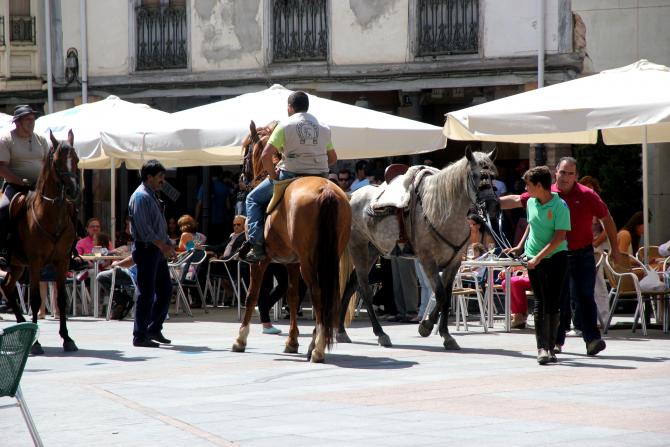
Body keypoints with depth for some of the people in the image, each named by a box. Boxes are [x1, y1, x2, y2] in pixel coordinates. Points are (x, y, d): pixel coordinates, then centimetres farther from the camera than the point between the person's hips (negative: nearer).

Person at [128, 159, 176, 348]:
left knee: (165, 289, 13)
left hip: (158, 250, 10)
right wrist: (162, 245, -21)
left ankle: (154, 329, 22)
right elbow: (144, 228, -21)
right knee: (147, 293, -7)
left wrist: (168, 245, 14)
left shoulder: (153, 196, 18)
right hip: (146, 249, -10)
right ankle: (140, 336, -3)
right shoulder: (140, 197, -13)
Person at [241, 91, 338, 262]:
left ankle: (257, 245, -2)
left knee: (253, 199, 13)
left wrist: (273, 176, 2)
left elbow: (265, 156, -11)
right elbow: (333, 158, 17)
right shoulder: (324, 128, 11)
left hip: (290, 175, -4)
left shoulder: (285, 126, -4)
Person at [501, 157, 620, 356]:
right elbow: (516, 200, 9)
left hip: (582, 255, -2)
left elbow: (606, 219, 6)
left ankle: (592, 339, -12)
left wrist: (614, 248, 8)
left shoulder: (587, 196, -2)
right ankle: (557, 340, 15)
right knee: (558, 298, 6)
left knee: (583, 297, -9)